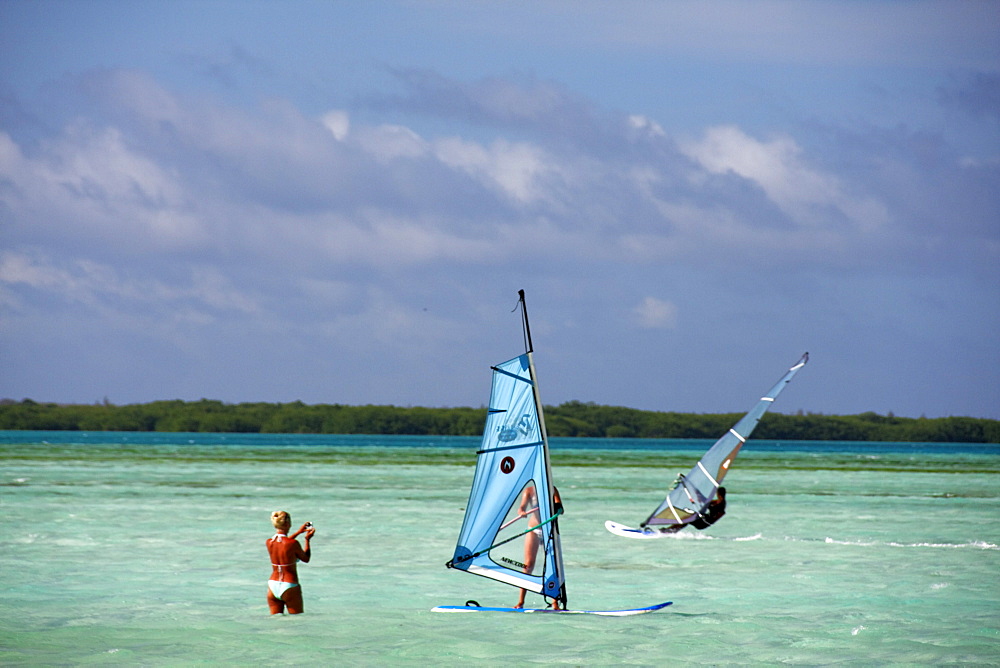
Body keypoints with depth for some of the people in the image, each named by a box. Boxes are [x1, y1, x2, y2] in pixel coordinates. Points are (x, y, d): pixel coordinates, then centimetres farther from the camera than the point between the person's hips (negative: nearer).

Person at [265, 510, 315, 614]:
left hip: (273, 585, 5)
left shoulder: (269, 542, -1)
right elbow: (306, 558, 2)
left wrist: (299, 532, 27)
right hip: (289, 587, -5)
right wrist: (307, 540, 13)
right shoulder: (293, 544, -17)